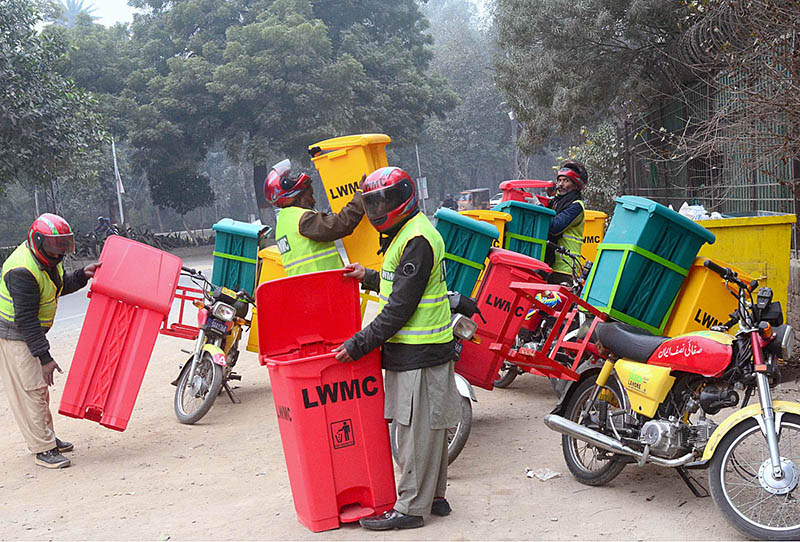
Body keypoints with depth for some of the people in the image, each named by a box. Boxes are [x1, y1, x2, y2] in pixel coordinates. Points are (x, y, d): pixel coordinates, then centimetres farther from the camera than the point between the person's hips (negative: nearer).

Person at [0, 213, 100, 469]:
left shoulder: (48, 259, 0)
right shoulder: (22, 272, -29)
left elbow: (60, 286, 19)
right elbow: (26, 320, -29)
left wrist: (82, 275, -1)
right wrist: (44, 357, -29)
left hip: (32, 332, 10)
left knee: (40, 388, 18)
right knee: (31, 390, -7)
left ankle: (47, 438, 31)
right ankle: (43, 450, -2)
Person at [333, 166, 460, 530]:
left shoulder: (417, 239, -18)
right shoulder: (404, 234, 15)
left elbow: (400, 307, -21)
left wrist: (358, 344, -19)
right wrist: (370, 278, 21)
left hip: (420, 352, -11)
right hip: (418, 349, 11)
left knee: (417, 430, -3)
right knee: (428, 427, 16)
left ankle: (411, 507, 4)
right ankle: (435, 496, 26)